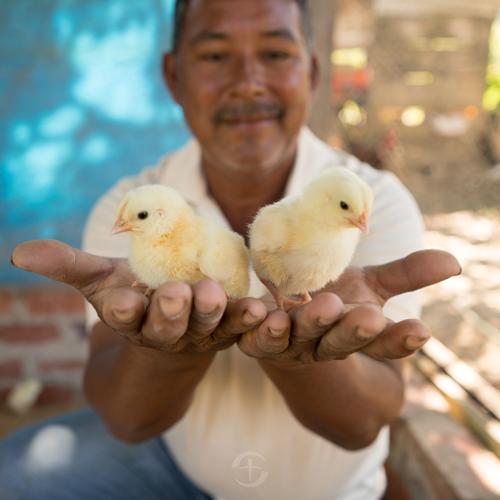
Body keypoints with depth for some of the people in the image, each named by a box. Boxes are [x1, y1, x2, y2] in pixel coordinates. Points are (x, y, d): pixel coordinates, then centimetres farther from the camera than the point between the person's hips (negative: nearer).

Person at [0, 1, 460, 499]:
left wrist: (295, 350, -44)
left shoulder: (378, 201, -17)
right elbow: (125, 419, -20)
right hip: (173, 454, 1)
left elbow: (364, 424, -23)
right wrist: (168, 346, -41)